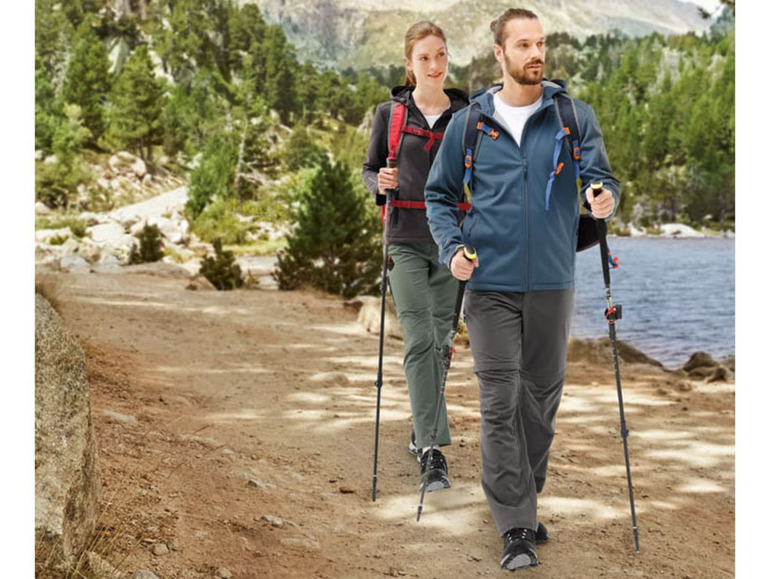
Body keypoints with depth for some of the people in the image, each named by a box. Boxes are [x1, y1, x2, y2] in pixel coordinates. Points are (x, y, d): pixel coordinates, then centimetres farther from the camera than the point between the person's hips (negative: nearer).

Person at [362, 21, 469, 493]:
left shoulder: (466, 114, 6)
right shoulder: (391, 112, 4)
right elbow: (370, 170, 12)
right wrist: (380, 184, -11)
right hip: (407, 239, -2)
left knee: (440, 339, 10)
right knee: (419, 339, -12)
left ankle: (425, 430, 29)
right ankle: (432, 451, -13)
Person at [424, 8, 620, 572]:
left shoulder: (576, 117, 4)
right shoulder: (468, 124, 4)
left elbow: (602, 177, -1)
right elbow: (439, 194, 11)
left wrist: (604, 198, -25)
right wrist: (451, 247, -6)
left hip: (552, 282, 1)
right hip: (491, 284, -1)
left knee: (542, 398, 11)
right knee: (500, 404, -5)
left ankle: (526, 499, 30)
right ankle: (516, 528, 0)